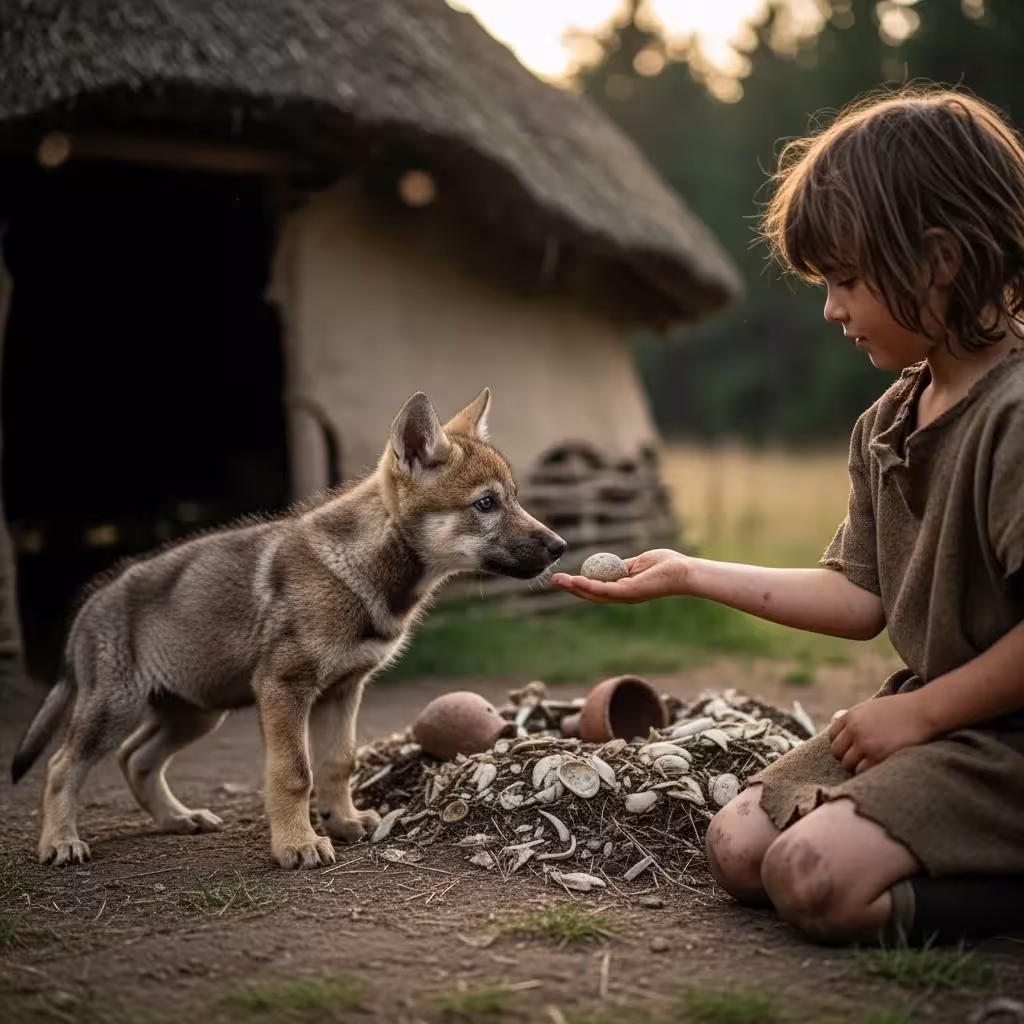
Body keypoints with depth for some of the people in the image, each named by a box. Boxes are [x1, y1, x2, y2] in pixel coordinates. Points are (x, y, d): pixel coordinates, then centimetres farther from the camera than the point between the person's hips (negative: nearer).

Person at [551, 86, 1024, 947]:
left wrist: (922, 709, -16)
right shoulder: (884, 427, 8)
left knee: (813, 877, -24)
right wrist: (690, 574, 9)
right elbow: (860, 599, 10)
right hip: (928, 713, 9)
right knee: (737, 847, 2)